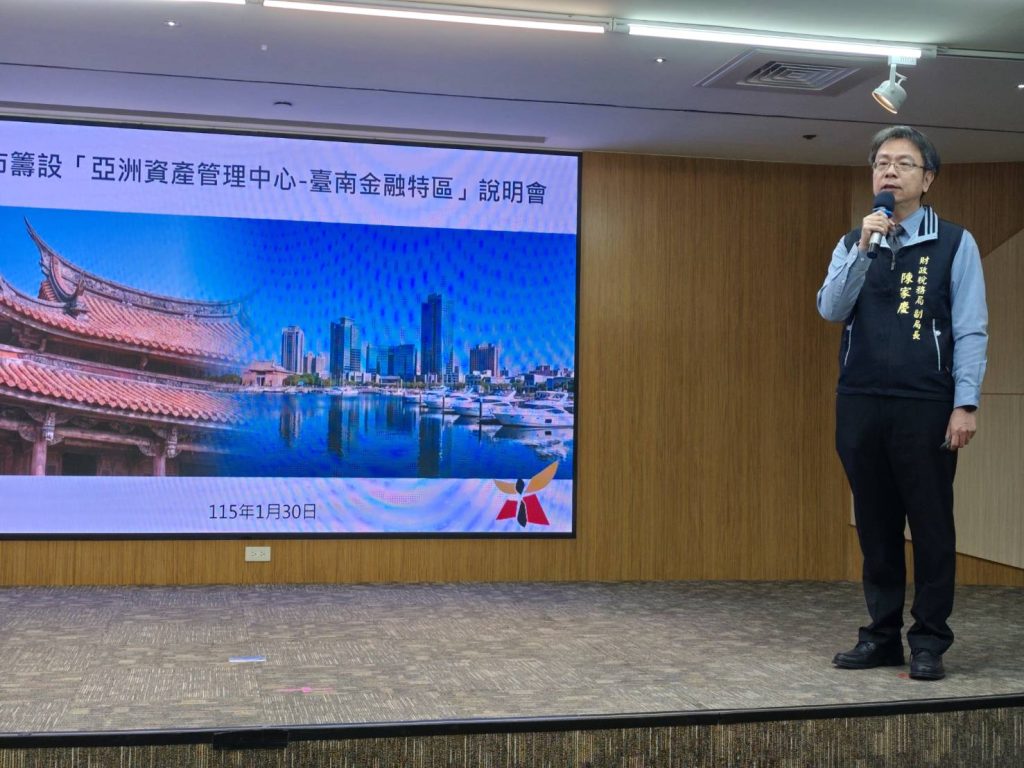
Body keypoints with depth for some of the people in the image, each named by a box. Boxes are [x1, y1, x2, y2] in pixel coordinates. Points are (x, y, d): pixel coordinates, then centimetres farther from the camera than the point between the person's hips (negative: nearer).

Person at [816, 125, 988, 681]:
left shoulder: (955, 244, 3)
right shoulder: (852, 244, 13)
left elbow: (971, 331, -2)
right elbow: (830, 310, -2)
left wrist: (965, 405, -10)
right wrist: (863, 249, -11)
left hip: (925, 406, -3)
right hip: (859, 405, 3)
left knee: (931, 525, 1)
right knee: (875, 525, 9)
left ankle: (929, 643, 11)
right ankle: (881, 635, 18)